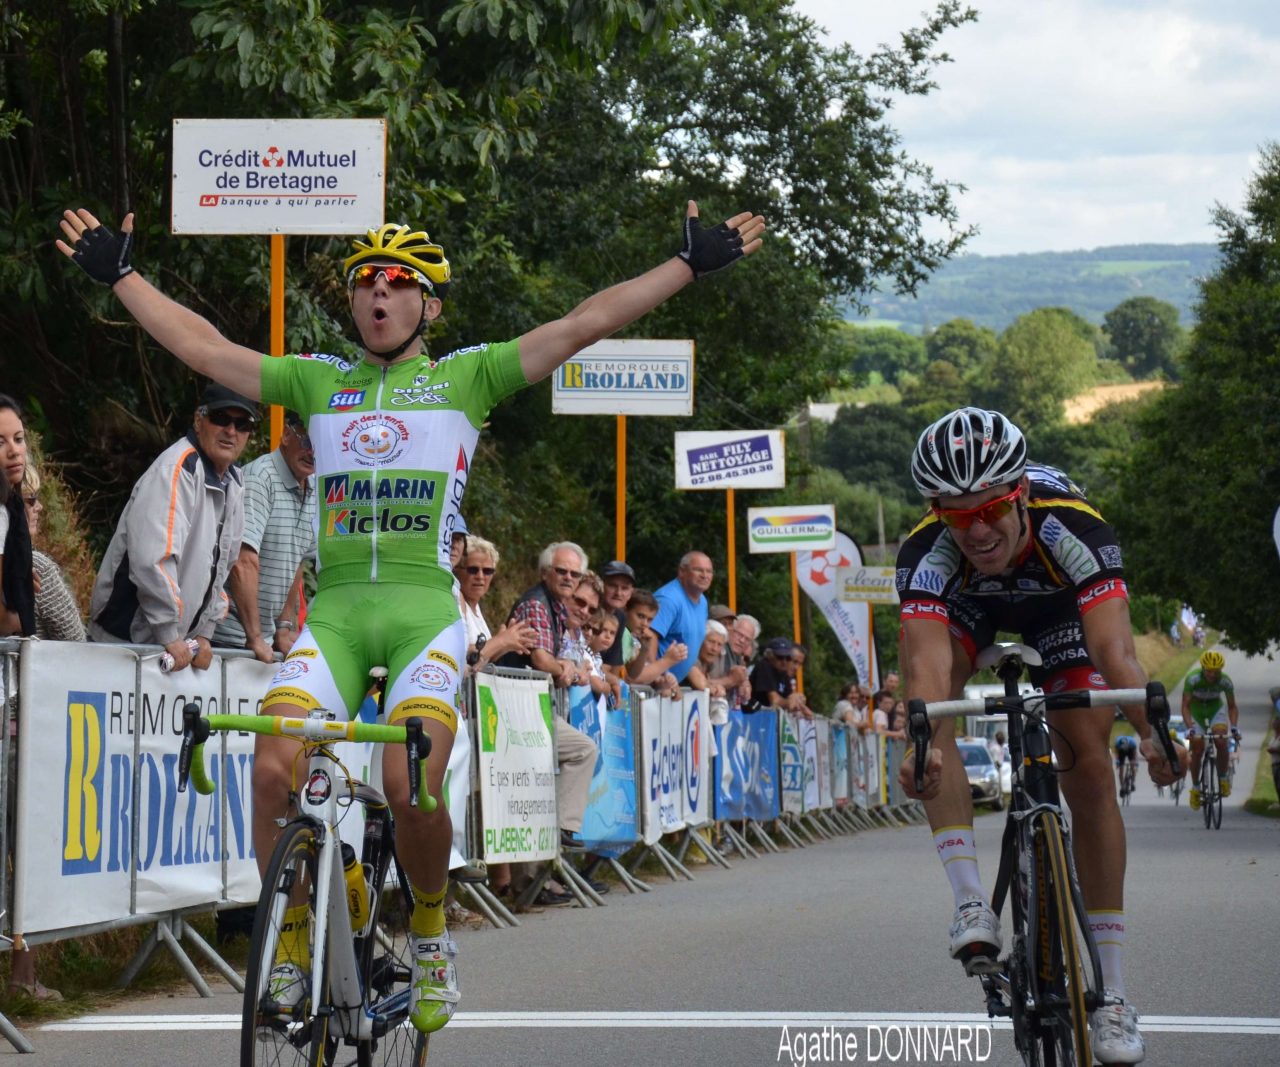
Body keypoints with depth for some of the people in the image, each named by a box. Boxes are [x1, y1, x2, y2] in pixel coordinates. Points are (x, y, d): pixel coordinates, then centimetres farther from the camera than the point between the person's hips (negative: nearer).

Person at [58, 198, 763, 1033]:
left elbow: (587, 324, 5)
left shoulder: (466, 376, 9)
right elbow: (203, 347, 19)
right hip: (334, 610, 3)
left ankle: (431, 934, 7)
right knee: (273, 769, -19)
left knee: (411, 784, -21)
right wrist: (117, 274, 21)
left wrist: (694, 263, 2)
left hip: (425, 609, -2)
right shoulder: (318, 382, 17)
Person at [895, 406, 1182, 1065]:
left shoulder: (1073, 528, -42)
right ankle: (971, 904, -29)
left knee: (1090, 772, -12)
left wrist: (1150, 731, -69)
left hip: (1057, 606, -1)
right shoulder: (926, 554, -40)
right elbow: (928, 665, -52)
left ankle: (1111, 992, -7)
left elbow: (1114, 648, -52)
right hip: (967, 602, 1)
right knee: (935, 704, -30)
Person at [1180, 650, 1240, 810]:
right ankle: (1195, 788, 10)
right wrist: (1189, 727, -43)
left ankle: (1223, 779, -2)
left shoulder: (1225, 681, -25)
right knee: (1197, 750, -8)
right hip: (1196, 710, -1)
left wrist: (1234, 727, -31)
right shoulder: (1193, 679, -32)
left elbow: (1232, 706, -16)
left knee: (1221, 743, -22)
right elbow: (1185, 706, -30)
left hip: (1215, 708, 1)